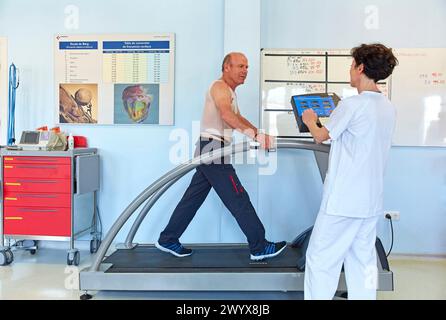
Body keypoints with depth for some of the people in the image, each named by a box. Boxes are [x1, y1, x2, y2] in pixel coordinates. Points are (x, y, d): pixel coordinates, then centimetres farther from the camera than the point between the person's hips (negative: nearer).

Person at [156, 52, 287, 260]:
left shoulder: (229, 92, 24)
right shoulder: (220, 87, -10)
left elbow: (237, 119, 19)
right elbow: (226, 115, -28)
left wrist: (259, 135, 5)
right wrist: (255, 135, -38)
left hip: (209, 152, 10)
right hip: (213, 150, -10)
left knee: (193, 198, 12)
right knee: (238, 199, -6)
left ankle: (167, 241, 20)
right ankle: (259, 247, 2)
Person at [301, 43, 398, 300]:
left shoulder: (352, 105, -14)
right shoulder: (389, 108, 9)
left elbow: (321, 136, -2)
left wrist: (310, 121, 17)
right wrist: (336, 120, 25)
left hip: (343, 199, -8)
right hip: (372, 201, 8)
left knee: (321, 259, 3)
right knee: (363, 261, 14)